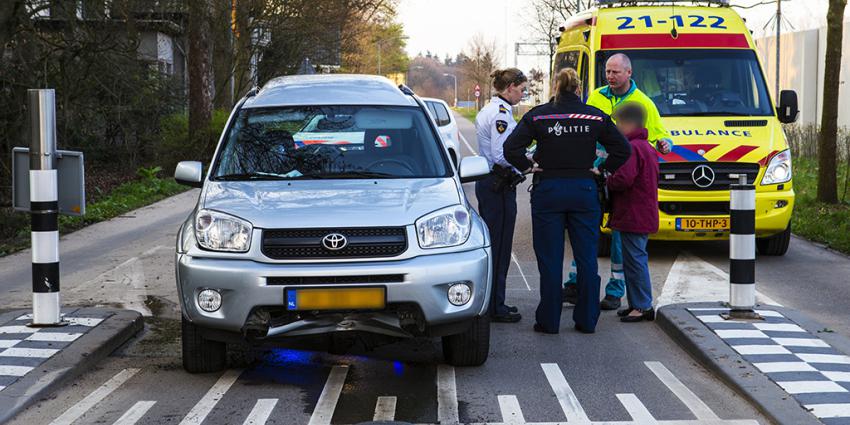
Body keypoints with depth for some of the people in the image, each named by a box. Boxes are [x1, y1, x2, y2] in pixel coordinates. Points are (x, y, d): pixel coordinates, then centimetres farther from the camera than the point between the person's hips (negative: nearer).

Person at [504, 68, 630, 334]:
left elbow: (511, 147, -11)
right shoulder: (595, 117, 2)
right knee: (587, 258, 8)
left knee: (550, 259, 4)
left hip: (548, 191, -1)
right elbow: (623, 149, 3)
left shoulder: (538, 116, -4)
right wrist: (603, 170, 10)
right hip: (584, 191, 1)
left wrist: (527, 167, 2)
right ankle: (587, 320, 12)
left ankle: (549, 321, 7)